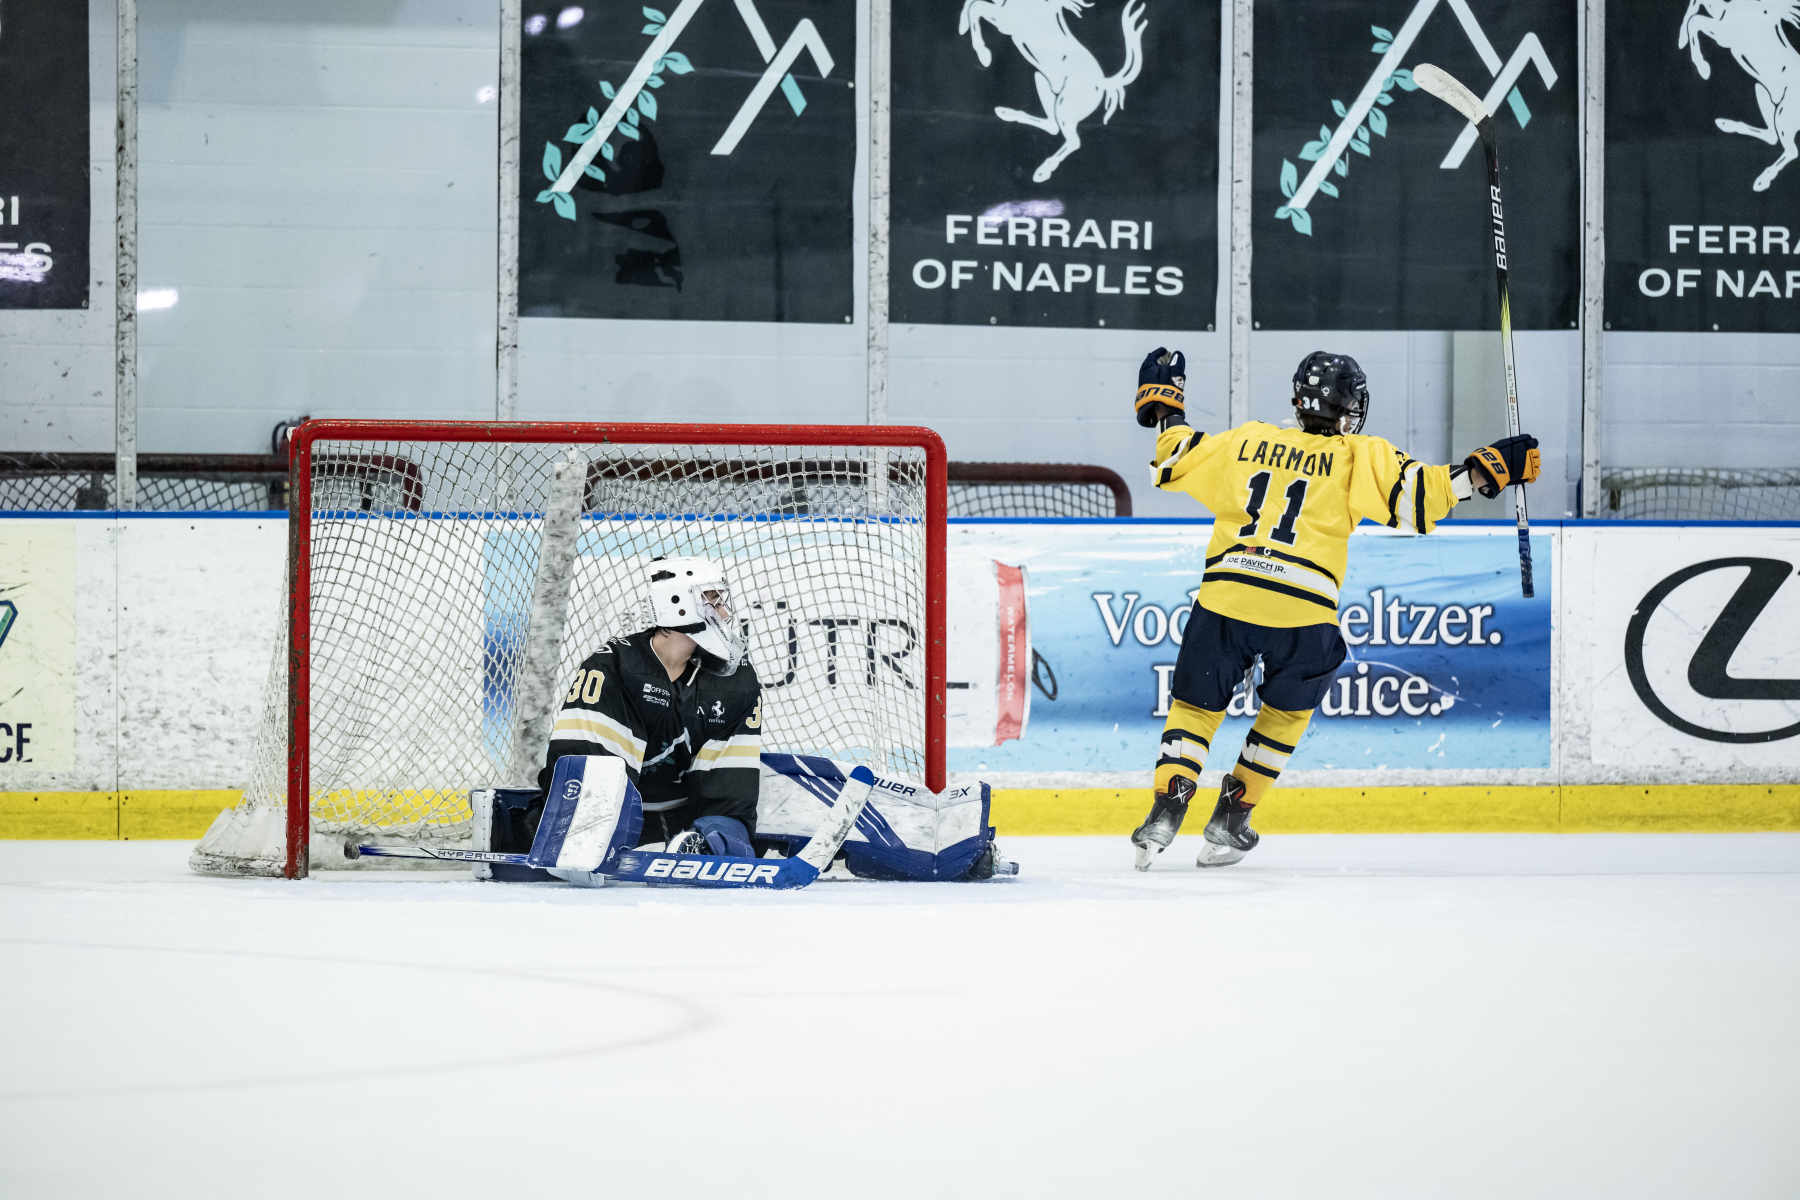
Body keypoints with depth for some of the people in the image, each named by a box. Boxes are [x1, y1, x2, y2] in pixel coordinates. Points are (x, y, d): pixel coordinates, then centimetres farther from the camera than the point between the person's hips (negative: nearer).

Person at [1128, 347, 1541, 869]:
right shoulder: (1358, 457, 7)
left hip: (1225, 593, 2)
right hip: (1302, 611, -2)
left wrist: (1163, 405, 37)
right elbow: (1416, 493, -2)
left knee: (1195, 705, 17)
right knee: (1287, 709, 24)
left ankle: (1165, 813, -1)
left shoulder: (1247, 440, 15)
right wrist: (1490, 468, 4)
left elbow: (1175, 462, 22)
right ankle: (1229, 822, 21)